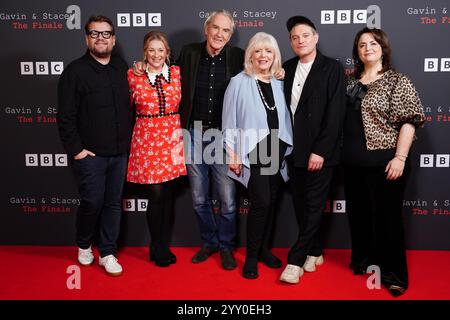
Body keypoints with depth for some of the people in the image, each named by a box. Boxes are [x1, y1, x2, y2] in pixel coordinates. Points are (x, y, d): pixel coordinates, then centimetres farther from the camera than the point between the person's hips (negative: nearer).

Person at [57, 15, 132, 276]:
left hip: (120, 152, 4)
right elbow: (66, 116, -7)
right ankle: (84, 245, 29)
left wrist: (129, 141, 8)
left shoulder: (122, 67, 8)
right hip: (91, 154, -4)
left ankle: (108, 253, 23)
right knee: (92, 203, 2)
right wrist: (75, 149, -10)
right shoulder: (75, 71, -5)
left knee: (114, 203, 9)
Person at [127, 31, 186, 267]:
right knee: (155, 194, -4)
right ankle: (157, 248, 16)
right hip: (146, 138, -2)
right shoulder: (133, 75, -1)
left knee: (168, 194, 8)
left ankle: (164, 246, 24)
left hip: (172, 137, 3)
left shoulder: (176, 72, 5)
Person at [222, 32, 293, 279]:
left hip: (276, 152, 5)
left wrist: (286, 150, 8)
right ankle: (251, 257, 7)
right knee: (261, 202, -8)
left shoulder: (279, 84, 8)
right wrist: (232, 155, -8)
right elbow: (229, 122, -4)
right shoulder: (239, 82, -4)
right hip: (252, 152, -4)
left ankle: (264, 249, 26)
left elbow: (285, 119, 11)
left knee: (271, 202, 9)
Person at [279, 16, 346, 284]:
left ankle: (296, 260, 7)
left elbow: (336, 113, -11)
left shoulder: (332, 68, -5)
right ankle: (314, 252, 27)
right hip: (294, 150, 5)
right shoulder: (287, 68, 9)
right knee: (301, 205, 11)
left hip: (319, 152, -5)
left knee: (314, 206, 1)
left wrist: (320, 151, -16)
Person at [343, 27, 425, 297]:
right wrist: (343, 152, 9)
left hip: (384, 162, -6)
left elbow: (409, 121, -11)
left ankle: (393, 274, 16)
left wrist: (400, 157, -19)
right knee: (358, 215, 14)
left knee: (387, 217, 2)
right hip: (353, 163, 6)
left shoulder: (398, 82, -5)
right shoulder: (351, 82, 11)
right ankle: (364, 262, 32)